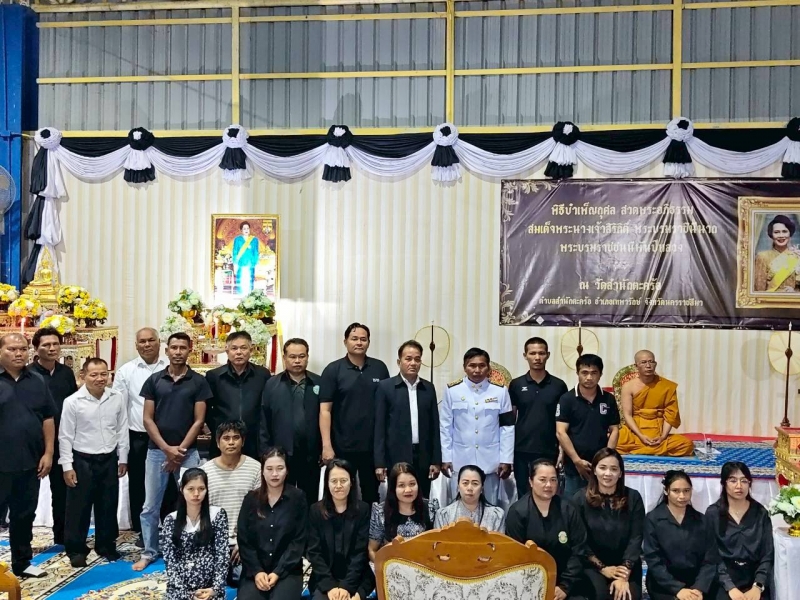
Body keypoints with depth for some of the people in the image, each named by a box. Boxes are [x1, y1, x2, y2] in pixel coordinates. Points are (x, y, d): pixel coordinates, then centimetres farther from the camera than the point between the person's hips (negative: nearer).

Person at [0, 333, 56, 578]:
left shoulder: (37, 381, 6)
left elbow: (48, 418, 8)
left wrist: (48, 453, 2)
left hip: (29, 462, 4)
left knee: (25, 515, 14)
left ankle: (21, 562, 27)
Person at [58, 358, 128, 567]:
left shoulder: (117, 398, -3)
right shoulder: (72, 402, -11)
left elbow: (122, 430, 4)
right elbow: (65, 436, -6)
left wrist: (123, 459, 6)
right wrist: (67, 466, -7)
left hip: (109, 459, 3)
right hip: (82, 460, -3)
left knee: (108, 506, 13)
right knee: (79, 508, 6)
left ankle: (106, 545, 28)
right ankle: (76, 549, 20)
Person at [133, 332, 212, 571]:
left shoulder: (199, 382, 0)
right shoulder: (154, 380, 3)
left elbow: (199, 420, -3)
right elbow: (148, 419, 0)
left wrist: (181, 449, -10)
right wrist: (167, 449, -9)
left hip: (188, 452, -1)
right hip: (157, 450, 1)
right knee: (150, 506, 8)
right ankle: (149, 552, 22)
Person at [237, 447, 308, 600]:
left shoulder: (298, 498, 1)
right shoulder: (251, 499, 7)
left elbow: (299, 541, -2)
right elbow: (243, 540, 4)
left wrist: (278, 572, -11)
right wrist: (256, 571, -9)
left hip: (287, 571, -2)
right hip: (254, 571, 2)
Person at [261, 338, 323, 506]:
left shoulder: (319, 384, 3)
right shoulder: (272, 385, 2)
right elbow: (264, 422, 1)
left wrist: (324, 450, -2)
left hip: (310, 455, 1)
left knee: (310, 501, 11)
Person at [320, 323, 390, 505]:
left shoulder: (379, 368, 3)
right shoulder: (333, 370, -4)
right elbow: (325, 410, -7)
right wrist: (327, 446, -13)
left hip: (373, 446, 2)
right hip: (342, 447, -2)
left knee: (371, 494, 14)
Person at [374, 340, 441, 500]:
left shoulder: (428, 388, 9)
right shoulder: (385, 387, -1)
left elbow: (434, 426, 10)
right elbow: (379, 426, -3)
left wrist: (436, 460, 5)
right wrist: (379, 463, -8)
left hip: (423, 458, 3)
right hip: (396, 458, -3)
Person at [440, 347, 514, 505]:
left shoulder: (500, 391, -1)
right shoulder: (452, 390, -2)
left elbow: (507, 428, 1)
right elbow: (445, 427, 1)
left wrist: (506, 460, -2)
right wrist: (445, 458, -1)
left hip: (490, 462, 0)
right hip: (461, 462, 0)